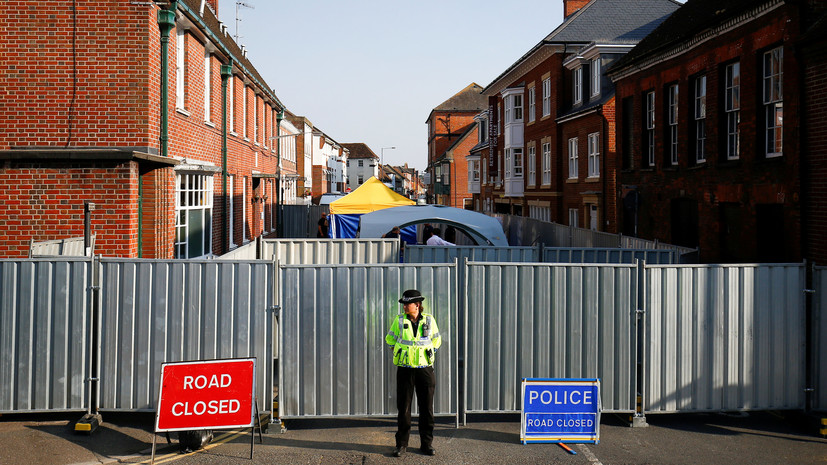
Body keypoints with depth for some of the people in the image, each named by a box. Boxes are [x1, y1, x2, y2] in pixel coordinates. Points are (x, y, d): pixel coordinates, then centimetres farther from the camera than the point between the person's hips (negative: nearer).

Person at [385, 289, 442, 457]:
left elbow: (436, 340, 16)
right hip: (405, 369, -1)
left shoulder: (429, 320, 0)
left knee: (427, 408, 4)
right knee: (403, 408, 2)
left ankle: (426, 444, 16)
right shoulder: (399, 321, -1)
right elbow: (390, 339, 15)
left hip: (425, 369, 1)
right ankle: (401, 444, 12)